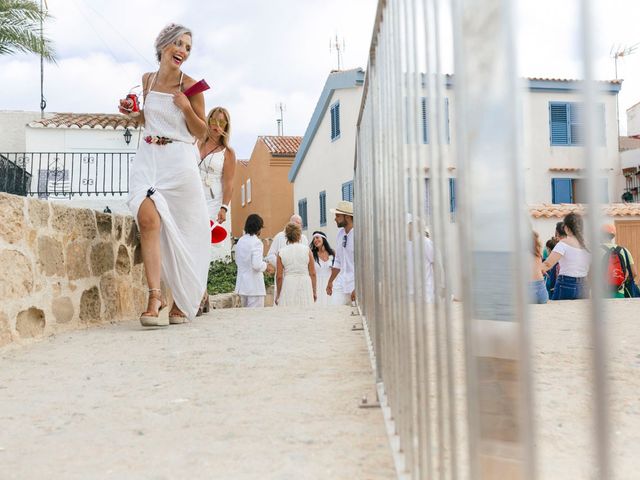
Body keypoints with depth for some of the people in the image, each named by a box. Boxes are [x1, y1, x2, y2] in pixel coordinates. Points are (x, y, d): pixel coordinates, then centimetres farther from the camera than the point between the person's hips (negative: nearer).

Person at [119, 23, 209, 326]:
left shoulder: (189, 85, -1)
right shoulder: (148, 80, 12)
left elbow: (201, 133, 1)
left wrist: (187, 108, -14)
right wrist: (133, 113, 7)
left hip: (179, 160, -3)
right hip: (148, 157, 3)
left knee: (181, 232, 2)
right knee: (148, 219, -21)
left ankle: (182, 302, 18)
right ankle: (154, 298, -23)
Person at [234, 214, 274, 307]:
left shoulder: (240, 241, 9)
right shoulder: (256, 242, -14)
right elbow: (257, 265, -22)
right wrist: (266, 266, -2)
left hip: (242, 285, 8)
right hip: (254, 286, -8)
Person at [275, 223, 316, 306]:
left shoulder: (281, 252, -1)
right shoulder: (307, 250, -1)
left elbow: (279, 277, 0)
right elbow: (313, 273, 1)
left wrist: (278, 294, 11)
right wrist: (314, 291, 11)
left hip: (288, 286, 0)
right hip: (305, 285, 0)